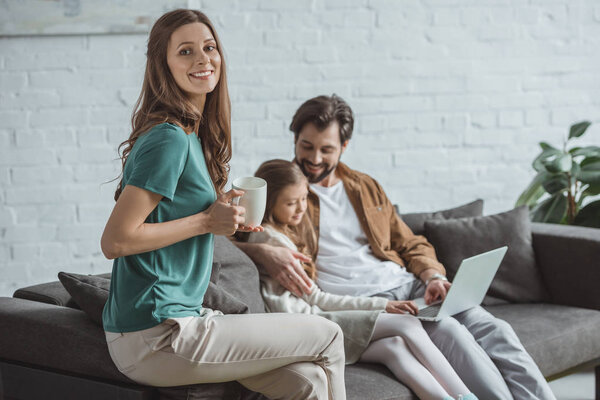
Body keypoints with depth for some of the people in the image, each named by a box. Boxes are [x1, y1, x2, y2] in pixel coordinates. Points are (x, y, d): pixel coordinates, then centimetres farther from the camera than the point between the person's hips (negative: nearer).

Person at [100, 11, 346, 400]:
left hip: (180, 316, 9)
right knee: (327, 336, -2)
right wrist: (207, 221, -16)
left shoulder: (193, 135, 12)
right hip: (154, 338, -9)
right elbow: (115, 241, -21)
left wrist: (224, 216, 6)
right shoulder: (169, 139, -17)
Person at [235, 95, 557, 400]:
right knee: (449, 333, -31)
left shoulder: (367, 187, 24)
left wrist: (433, 276, 3)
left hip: (407, 285, 7)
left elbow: (410, 245, 25)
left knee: (494, 330, -17)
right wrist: (265, 252, -29)